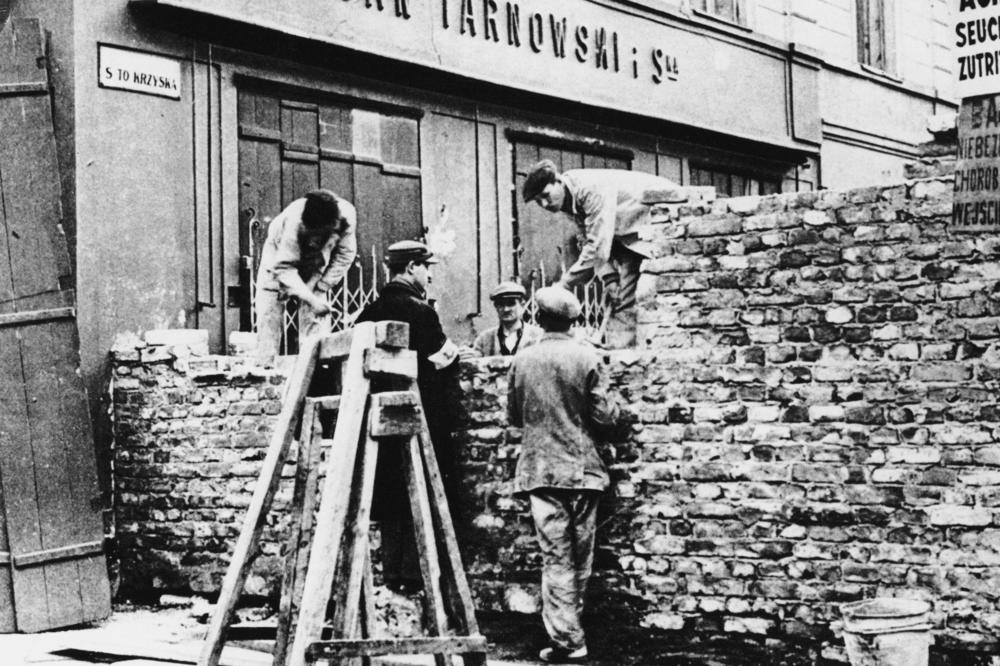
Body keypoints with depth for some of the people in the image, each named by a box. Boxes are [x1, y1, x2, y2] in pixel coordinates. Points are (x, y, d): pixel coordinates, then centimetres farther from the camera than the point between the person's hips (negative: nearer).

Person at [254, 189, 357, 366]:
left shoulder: (347, 215, -34)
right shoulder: (294, 221, -43)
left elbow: (345, 255, -19)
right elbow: (284, 268, -38)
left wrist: (321, 288, -21)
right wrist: (311, 299, -46)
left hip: (316, 262, 2)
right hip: (280, 255, -2)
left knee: (316, 315, -9)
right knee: (269, 314, -8)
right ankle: (264, 366, -2)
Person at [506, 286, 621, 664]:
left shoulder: (523, 360, -1)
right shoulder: (586, 357, -7)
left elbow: (513, 416, 10)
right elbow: (603, 416, -8)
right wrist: (615, 408, 14)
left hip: (541, 470, 1)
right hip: (582, 468, 0)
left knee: (556, 557, 0)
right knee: (580, 556, 13)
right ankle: (571, 629, 24)